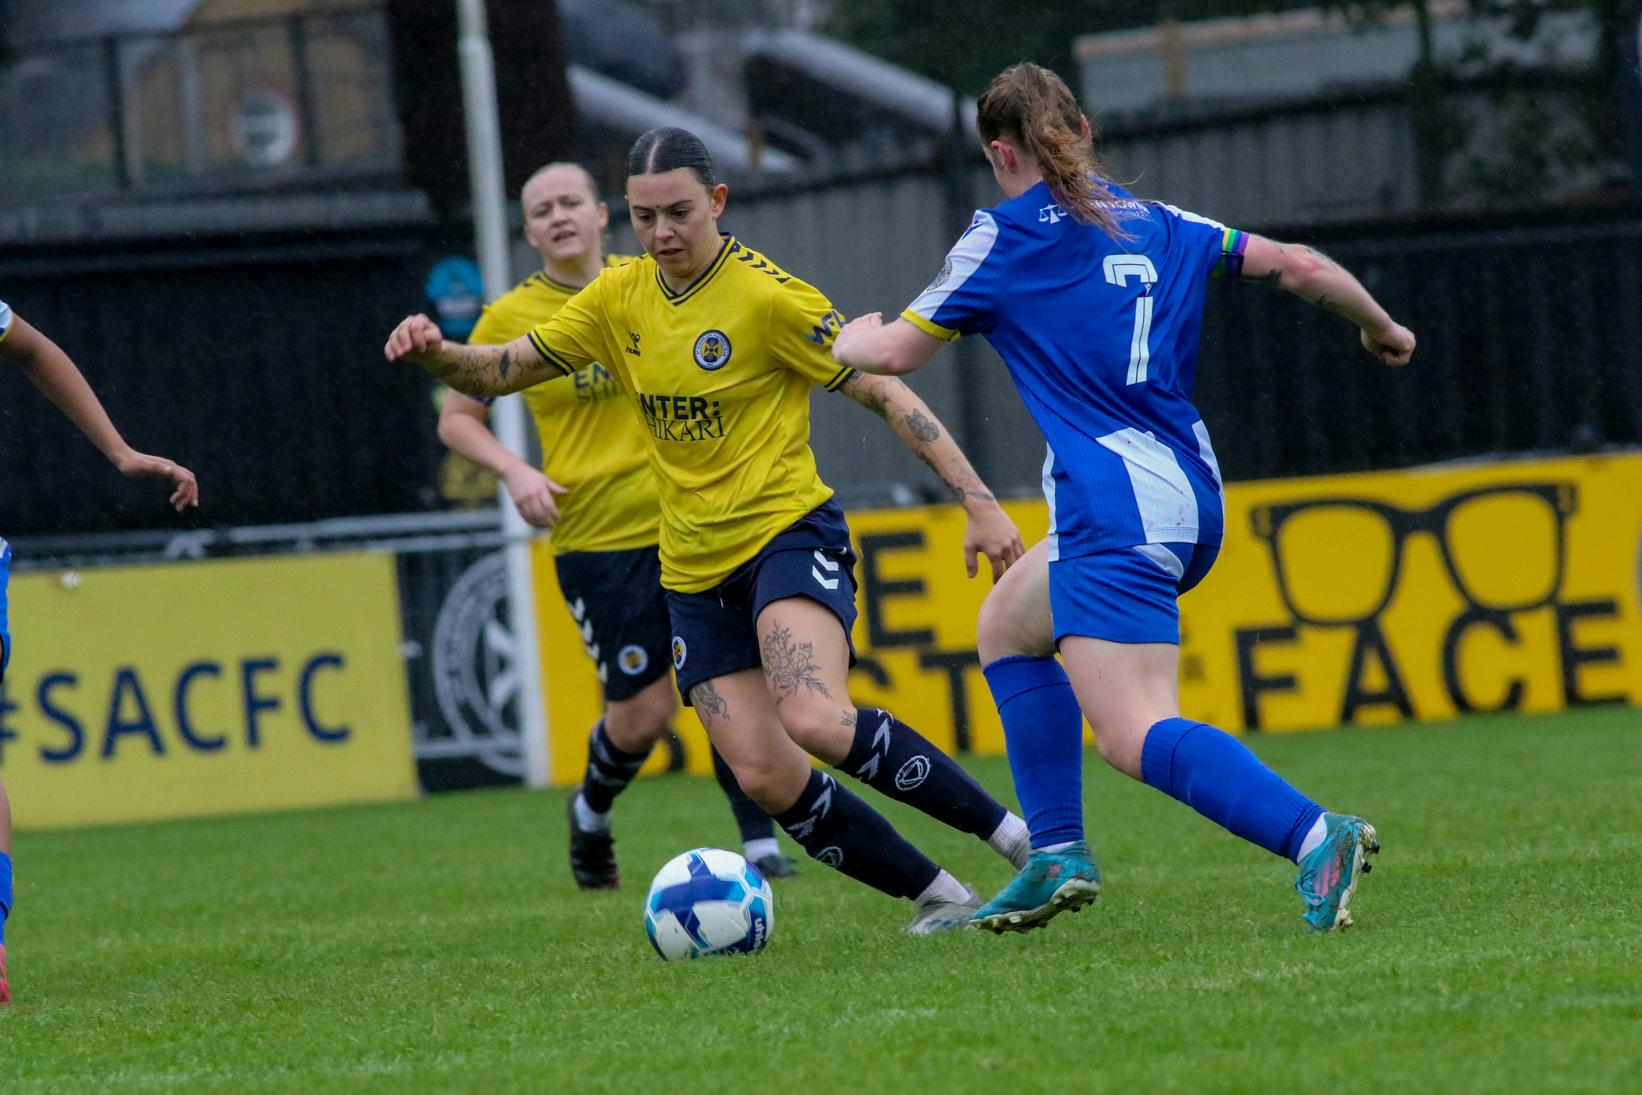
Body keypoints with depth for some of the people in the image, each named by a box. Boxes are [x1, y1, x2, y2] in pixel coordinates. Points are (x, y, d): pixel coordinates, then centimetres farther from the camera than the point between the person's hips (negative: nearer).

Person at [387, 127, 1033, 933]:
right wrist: (434, 353, -11)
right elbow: (501, 370, 12)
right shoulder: (617, 300, 7)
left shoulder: (766, 295, -11)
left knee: (816, 721, -31)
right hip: (693, 571, 6)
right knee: (766, 776, -7)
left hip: (789, 533, -6)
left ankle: (1011, 835, -17)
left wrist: (979, 504, -12)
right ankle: (939, 898, 7)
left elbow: (886, 395, -8)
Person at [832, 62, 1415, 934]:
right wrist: (1381, 328, 31)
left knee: (1136, 737, -16)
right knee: (1007, 623, 28)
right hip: (1189, 497, 9)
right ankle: (1058, 855, 21)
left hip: (1118, 510, -8)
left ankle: (1315, 838, -35)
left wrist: (850, 340, 28)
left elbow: (896, 351, 5)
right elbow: (1296, 265, 13)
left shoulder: (1006, 236, -1)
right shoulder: (1154, 225, 15)